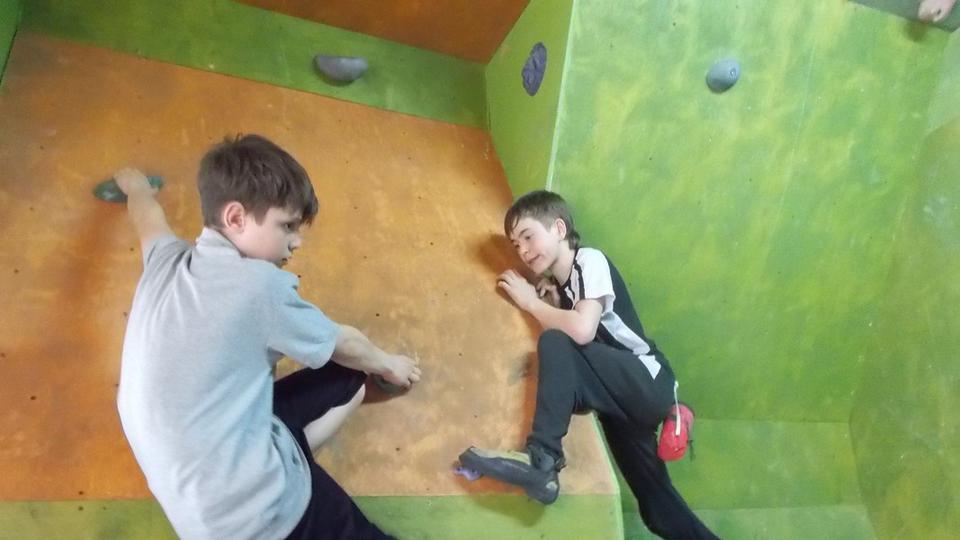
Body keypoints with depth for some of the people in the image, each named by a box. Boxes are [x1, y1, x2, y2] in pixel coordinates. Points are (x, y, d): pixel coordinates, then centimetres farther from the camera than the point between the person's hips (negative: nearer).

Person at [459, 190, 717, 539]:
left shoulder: (590, 261, -11)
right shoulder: (551, 285, 12)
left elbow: (582, 331, -26)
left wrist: (532, 303, -12)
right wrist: (542, 299, -8)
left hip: (648, 386, -8)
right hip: (624, 395, 8)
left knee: (556, 343, -26)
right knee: (659, 512, 12)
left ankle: (542, 459, -28)